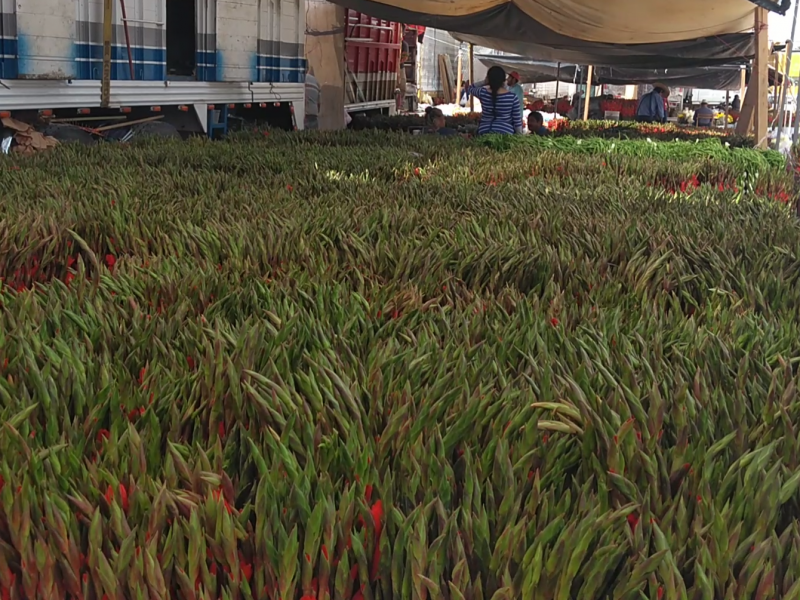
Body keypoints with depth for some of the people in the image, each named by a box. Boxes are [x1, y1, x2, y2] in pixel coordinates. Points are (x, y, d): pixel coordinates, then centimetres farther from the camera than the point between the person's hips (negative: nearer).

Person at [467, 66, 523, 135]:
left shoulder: (483, 93, -3)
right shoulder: (512, 97, -6)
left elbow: (471, 88, 21)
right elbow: (517, 121, -1)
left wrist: (485, 83, 22)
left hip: (484, 133, 2)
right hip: (505, 133, -2)